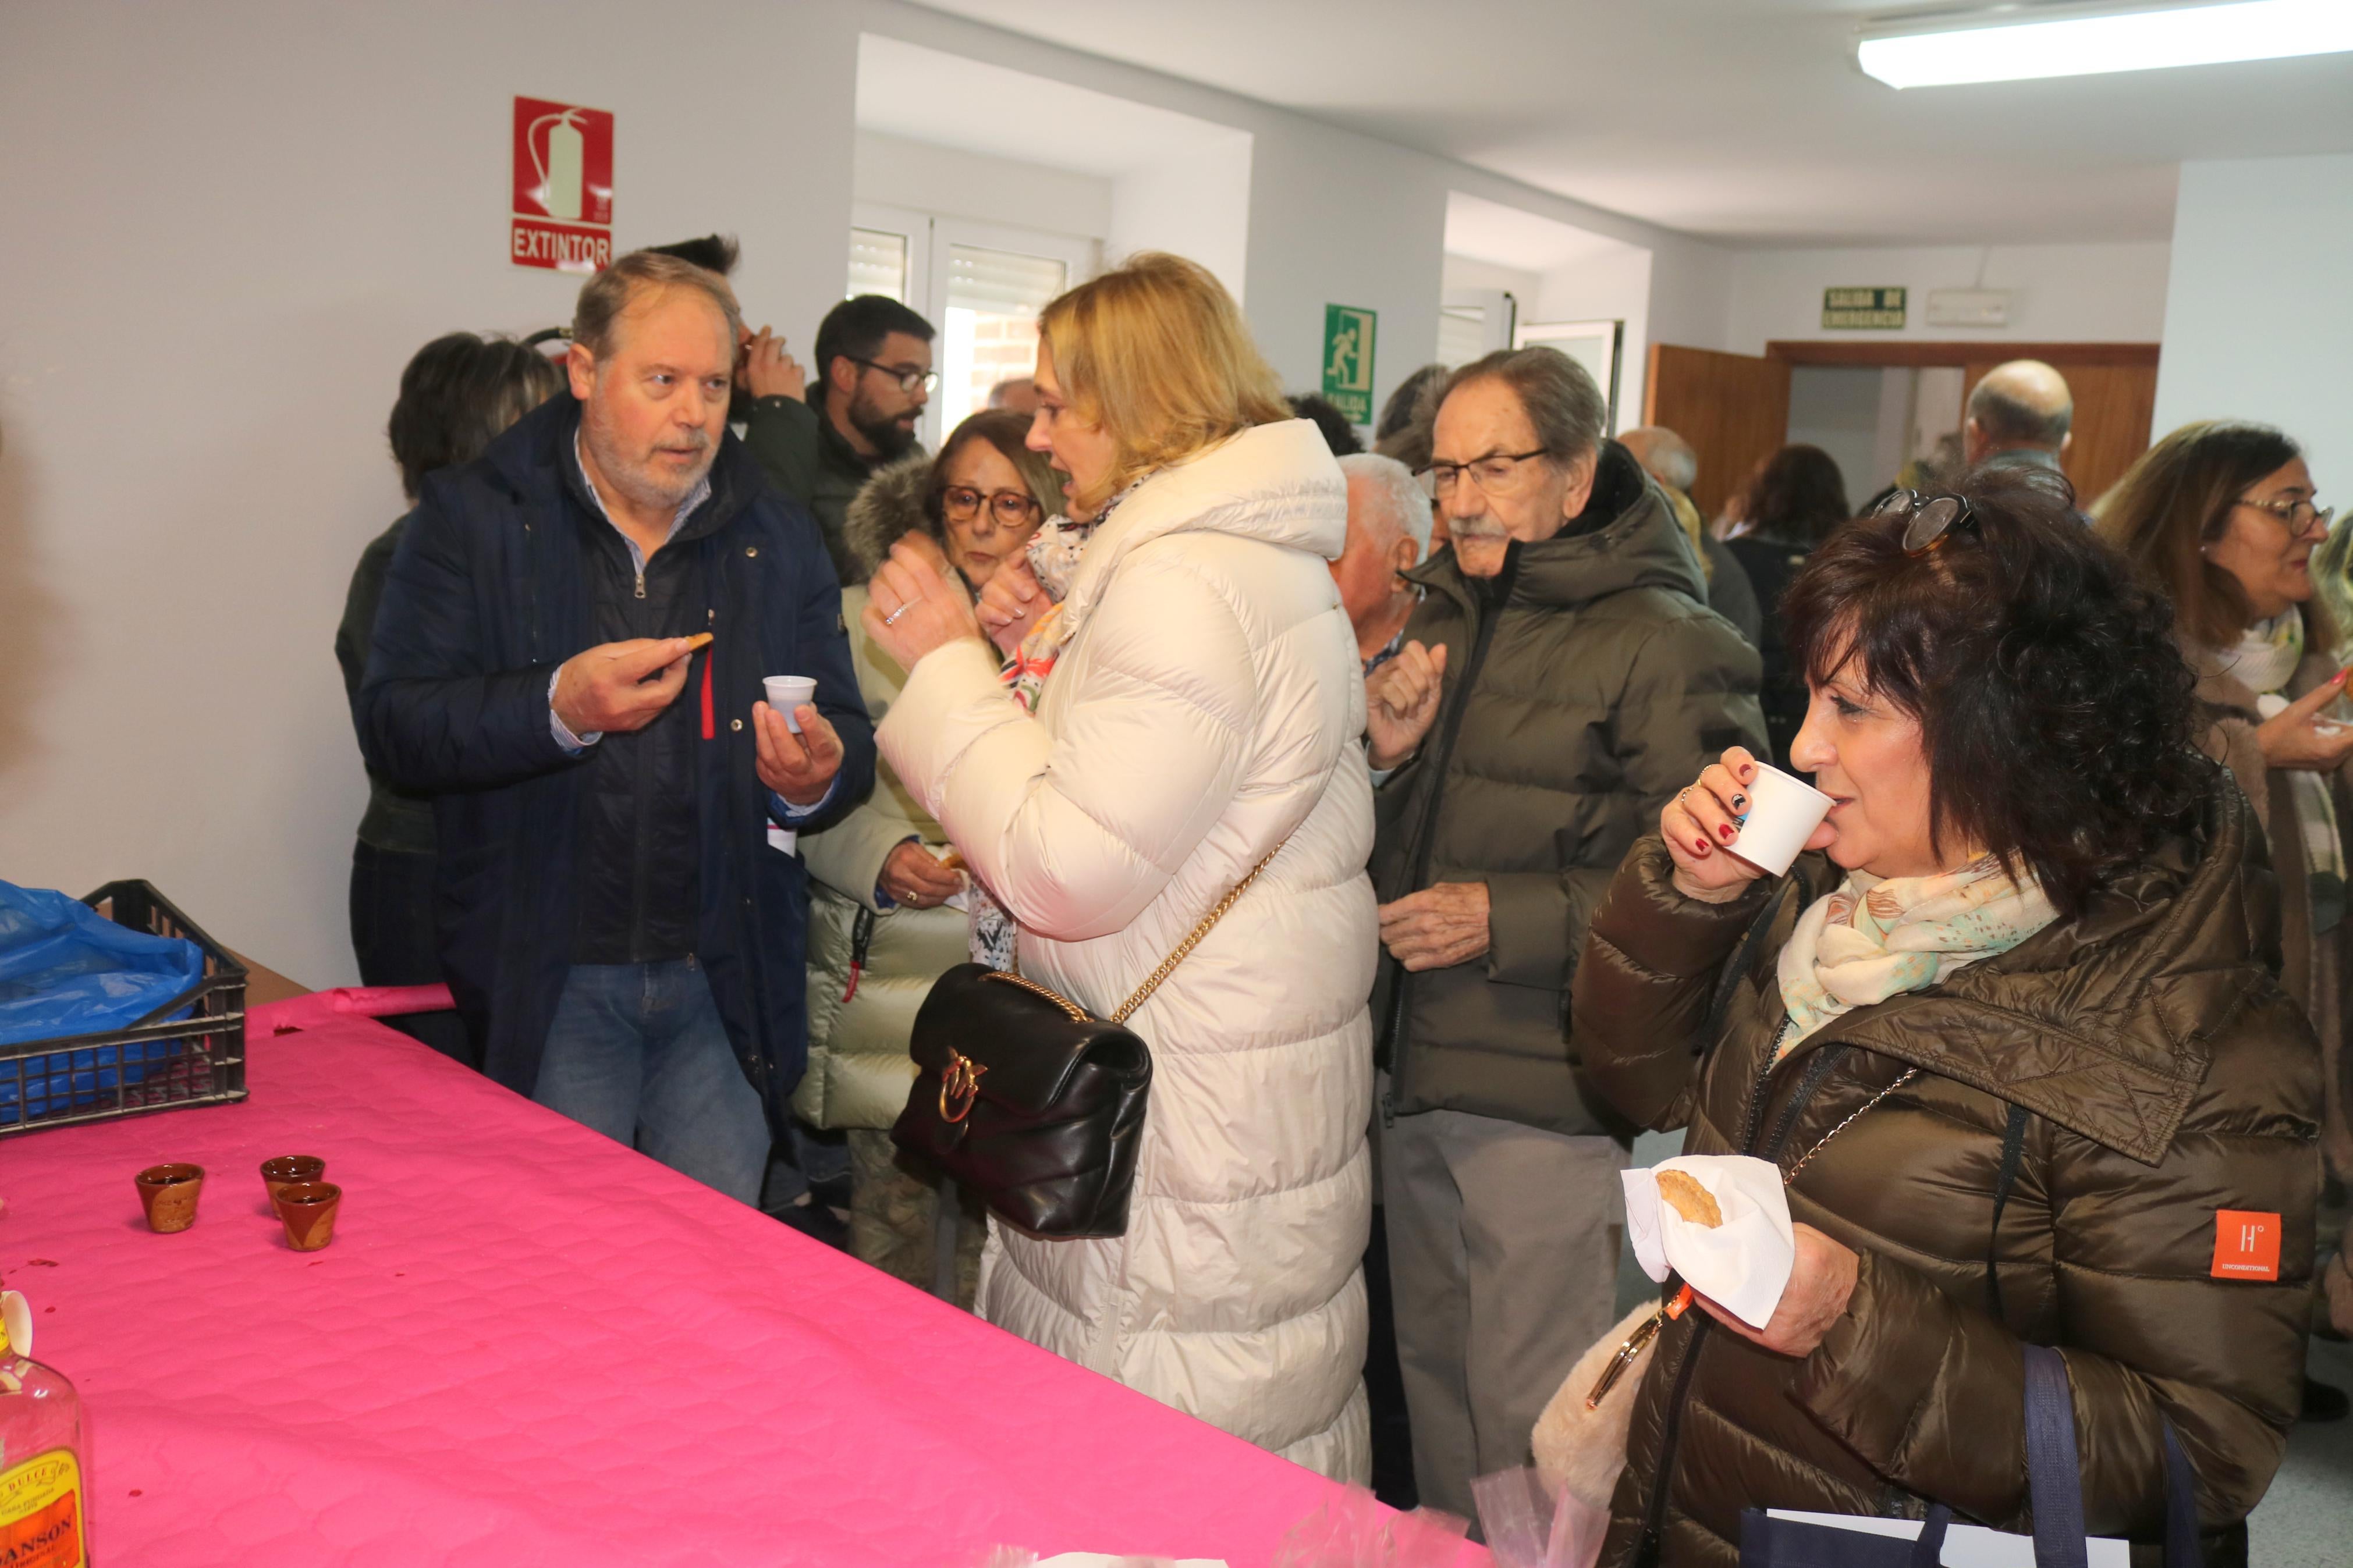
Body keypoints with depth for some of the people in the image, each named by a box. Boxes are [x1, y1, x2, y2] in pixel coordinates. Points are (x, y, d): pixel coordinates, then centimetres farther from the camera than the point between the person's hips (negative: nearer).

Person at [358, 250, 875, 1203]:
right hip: (547, 988, -2)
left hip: (726, 986, 2)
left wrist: (818, 778, -15)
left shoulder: (777, 537, 9)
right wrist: (558, 707, -23)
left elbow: (850, 738, 9)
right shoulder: (473, 518, 1)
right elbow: (393, 727, -7)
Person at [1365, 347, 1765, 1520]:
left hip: (1544, 1097, -7)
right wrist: (1388, 756, -1)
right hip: (1418, 1073, 7)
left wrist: (1510, 921, -20)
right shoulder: (1446, 616, 12)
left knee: (1527, 1422, 5)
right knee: (1433, 1379, 21)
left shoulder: (1666, 645, -12)